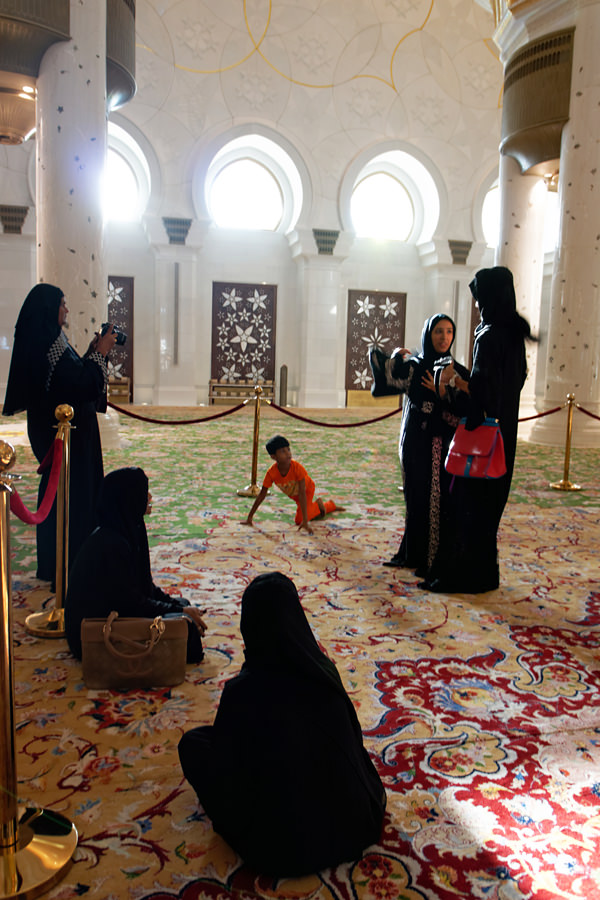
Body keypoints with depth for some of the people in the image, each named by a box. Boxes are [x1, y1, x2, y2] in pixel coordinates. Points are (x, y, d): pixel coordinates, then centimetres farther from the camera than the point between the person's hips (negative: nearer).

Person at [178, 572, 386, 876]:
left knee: (192, 742, 10)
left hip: (277, 842, -5)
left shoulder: (240, 692, -28)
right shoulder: (324, 670, -16)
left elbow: (225, 764, -12)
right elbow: (353, 738, 1)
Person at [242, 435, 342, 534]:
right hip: (293, 494, 4)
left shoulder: (297, 467, -41)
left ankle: (317, 504, 9)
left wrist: (305, 521, -45)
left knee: (299, 520, -19)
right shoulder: (271, 472, -33)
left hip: (307, 489, -4)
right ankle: (330, 505, 51)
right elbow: (262, 494, -24)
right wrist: (249, 517, -23)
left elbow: (302, 493, -42)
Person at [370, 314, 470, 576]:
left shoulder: (458, 372, 1)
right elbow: (382, 379, -11)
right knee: (416, 499, 12)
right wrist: (396, 357, 0)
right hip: (414, 444, 2)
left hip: (443, 447, -2)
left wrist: (443, 394, -15)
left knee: (439, 500, -1)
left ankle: (434, 559, 12)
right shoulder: (411, 367, 3)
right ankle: (414, 554, 27)